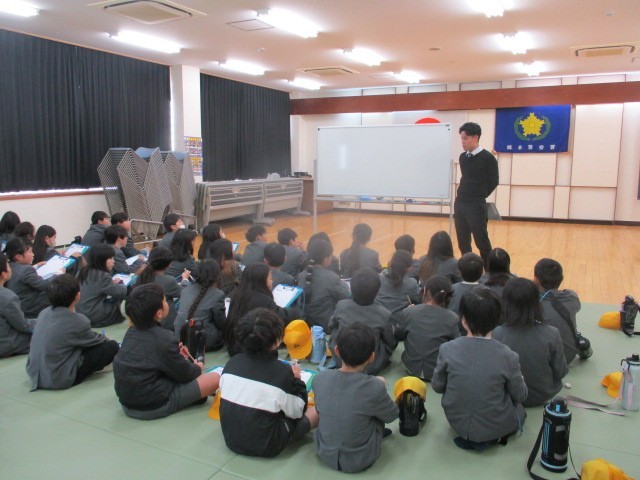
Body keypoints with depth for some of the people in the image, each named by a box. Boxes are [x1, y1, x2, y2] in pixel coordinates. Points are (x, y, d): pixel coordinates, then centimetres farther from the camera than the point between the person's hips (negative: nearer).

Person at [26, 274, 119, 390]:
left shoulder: (44, 312, -1)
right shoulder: (78, 322, -22)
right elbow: (95, 340, -1)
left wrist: (101, 337, 20)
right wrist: (106, 339, 21)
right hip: (58, 381, -8)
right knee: (112, 346, -3)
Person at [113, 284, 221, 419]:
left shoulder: (131, 331, 1)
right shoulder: (164, 338, -21)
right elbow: (184, 374, -10)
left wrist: (177, 356, 11)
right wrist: (197, 368, 10)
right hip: (153, 405, -8)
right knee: (215, 378, -8)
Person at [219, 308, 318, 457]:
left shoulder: (231, 363, -12)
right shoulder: (283, 372, -24)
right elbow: (297, 412, -11)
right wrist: (297, 381, 2)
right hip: (265, 447, -2)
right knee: (317, 410, 12)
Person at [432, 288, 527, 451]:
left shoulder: (447, 349, -19)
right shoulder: (508, 356, -23)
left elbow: (437, 386, -6)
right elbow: (520, 396, -8)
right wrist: (520, 379, 13)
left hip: (456, 423, 4)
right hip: (494, 427, -3)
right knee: (519, 408, 30)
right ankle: (493, 437, 9)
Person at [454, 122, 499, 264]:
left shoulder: (488, 158, -8)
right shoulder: (463, 157, 10)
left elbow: (493, 182, -2)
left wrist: (479, 196, 6)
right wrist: (465, 195, 9)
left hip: (476, 206, -6)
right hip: (459, 204, 6)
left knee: (482, 242, -3)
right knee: (463, 242, 10)